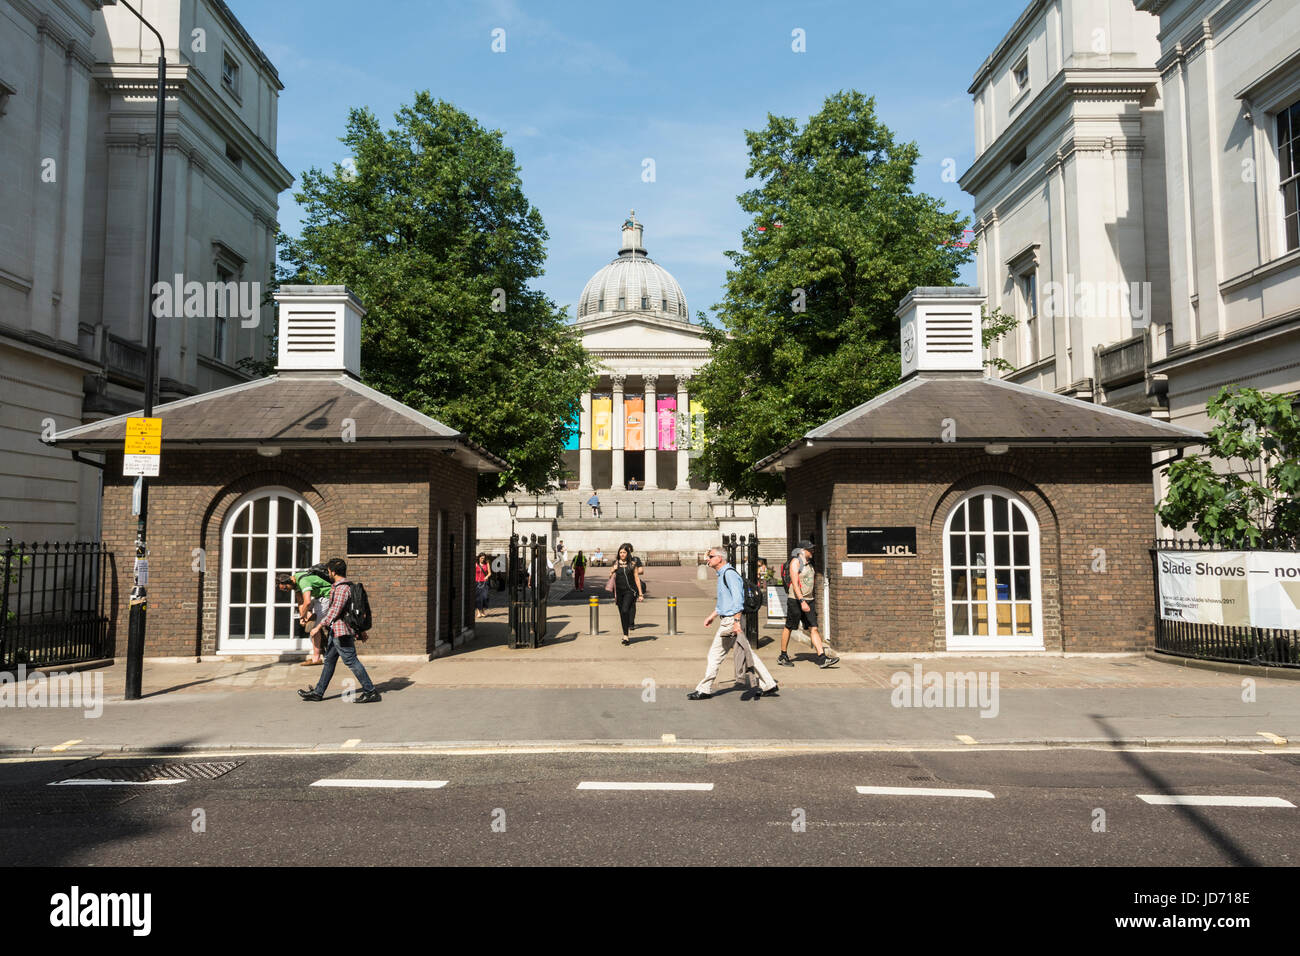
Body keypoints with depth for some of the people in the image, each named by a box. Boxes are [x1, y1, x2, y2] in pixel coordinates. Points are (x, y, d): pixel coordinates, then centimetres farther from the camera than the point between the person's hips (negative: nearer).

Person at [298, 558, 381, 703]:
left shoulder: (342, 588, -16)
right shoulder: (346, 586, 16)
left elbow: (335, 610, -22)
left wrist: (319, 626, -21)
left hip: (341, 631, -11)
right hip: (336, 631, 11)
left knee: (351, 661, -8)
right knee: (329, 660, 15)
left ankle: (370, 693, -6)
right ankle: (318, 692, 24)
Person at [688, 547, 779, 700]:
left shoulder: (729, 574, -14)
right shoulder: (722, 575, 18)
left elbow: (738, 598, -22)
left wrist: (736, 621, -28)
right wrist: (712, 616, 30)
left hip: (731, 621, -10)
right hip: (727, 620, 10)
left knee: (715, 654, -3)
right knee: (747, 654, 10)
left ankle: (704, 690, 5)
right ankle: (769, 686, 12)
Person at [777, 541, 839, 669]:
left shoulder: (809, 563, 14)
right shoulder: (795, 562, -11)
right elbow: (795, 584, -20)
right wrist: (802, 601, -28)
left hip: (808, 600, 7)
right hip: (795, 601, -7)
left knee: (814, 629, -3)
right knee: (788, 628, 5)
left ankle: (822, 658, -9)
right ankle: (783, 657, 17)